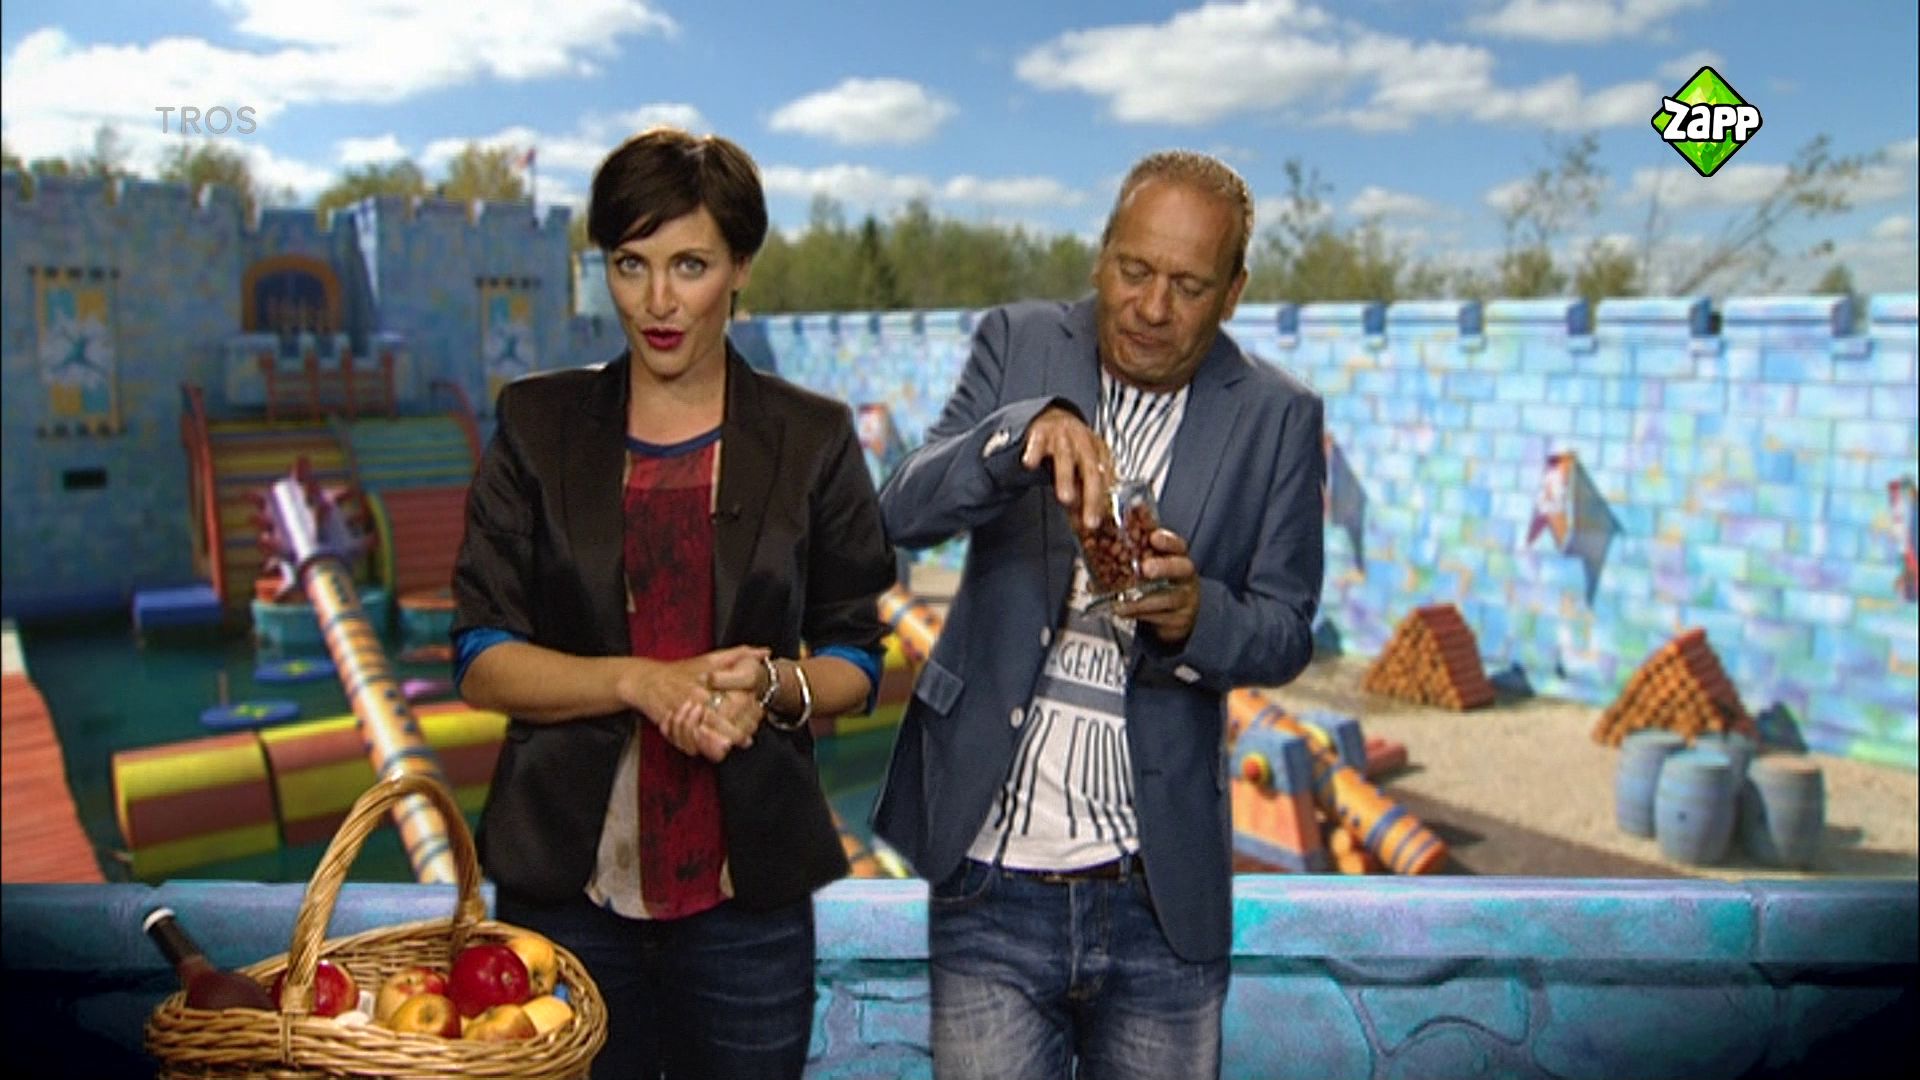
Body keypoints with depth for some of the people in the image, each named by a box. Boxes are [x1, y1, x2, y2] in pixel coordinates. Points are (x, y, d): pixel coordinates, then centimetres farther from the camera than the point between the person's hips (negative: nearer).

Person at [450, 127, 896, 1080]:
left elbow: (855, 661, 4)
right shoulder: (537, 425, 2)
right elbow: (480, 661, -3)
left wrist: (769, 685, -17)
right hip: (566, 883, 0)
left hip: (747, 890, 0)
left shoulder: (812, 439, 2)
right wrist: (642, 681, -18)